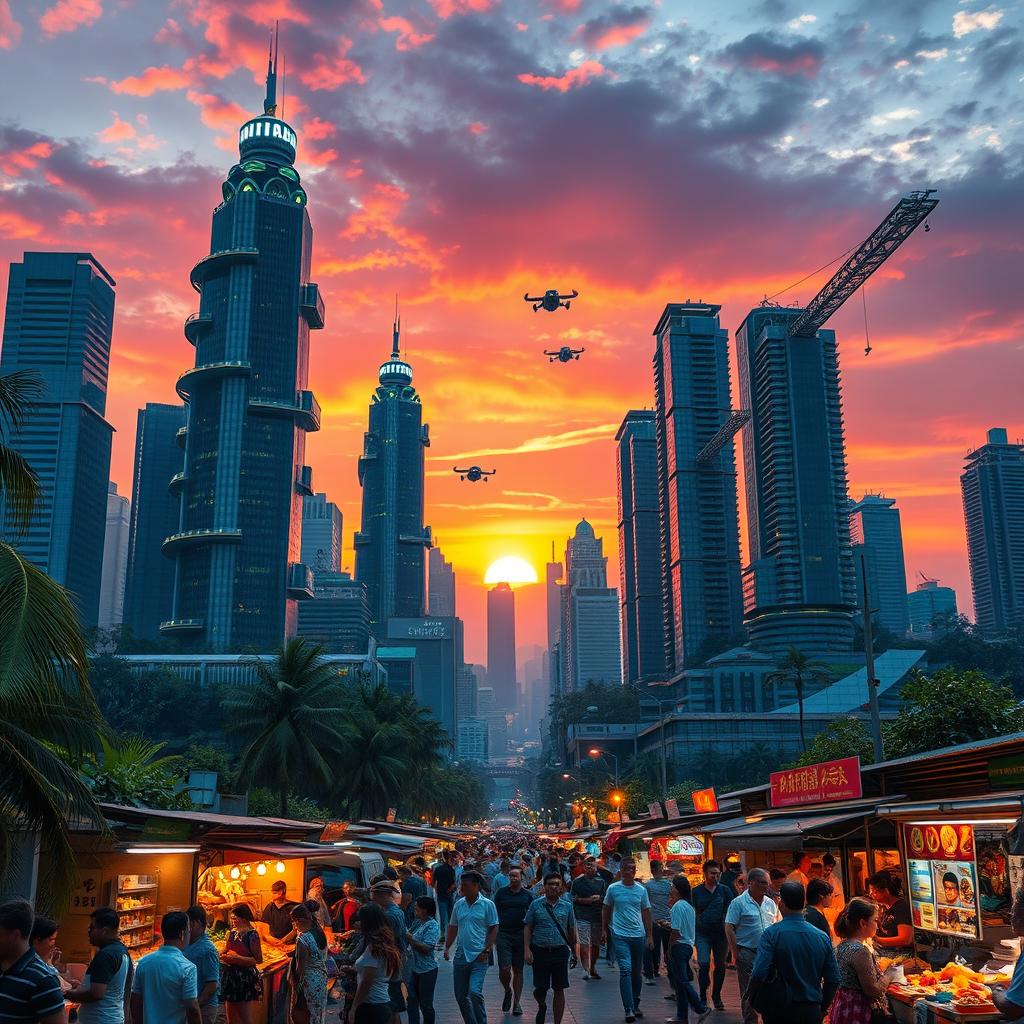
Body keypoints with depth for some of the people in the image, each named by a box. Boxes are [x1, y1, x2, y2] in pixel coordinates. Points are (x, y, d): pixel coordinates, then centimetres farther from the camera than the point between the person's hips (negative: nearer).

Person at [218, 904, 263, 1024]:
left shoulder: (252, 934, -14)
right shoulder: (233, 932, 8)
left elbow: (258, 959, -16)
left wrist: (237, 958, -21)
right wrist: (223, 954, 0)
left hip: (244, 978, -7)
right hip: (231, 977, 8)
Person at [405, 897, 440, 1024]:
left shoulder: (433, 925, -14)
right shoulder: (417, 922, 8)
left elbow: (426, 948, -23)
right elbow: (408, 940, 14)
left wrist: (410, 938, -24)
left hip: (426, 970, -7)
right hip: (412, 967, 7)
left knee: (425, 1004, 5)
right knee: (412, 1002, 10)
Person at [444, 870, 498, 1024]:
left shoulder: (487, 905, -5)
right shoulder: (459, 905, 7)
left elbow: (493, 929, -5)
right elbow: (453, 928, 15)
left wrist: (487, 950, -11)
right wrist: (447, 948, 8)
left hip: (479, 957, -5)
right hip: (461, 955, 5)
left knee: (474, 992, -17)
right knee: (460, 996, 9)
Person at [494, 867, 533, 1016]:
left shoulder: (527, 894, 5)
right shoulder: (501, 892, 3)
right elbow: (495, 913, 6)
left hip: (521, 936, 1)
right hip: (504, 935, -1)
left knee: (518, 970, 8)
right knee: (504, 969, -10)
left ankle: (516, 1003, 18)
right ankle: (508, 992, 20)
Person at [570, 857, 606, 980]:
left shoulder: (601, 881, 10)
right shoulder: (577, 881, 4)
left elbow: (605, 899, 8)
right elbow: (572, 898, 0)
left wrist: (598, 898, -12)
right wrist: (585, 900, -12)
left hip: (597, 917, 3)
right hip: (582, 917, -3)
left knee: (596, 944, 10)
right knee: (584, 944, -9)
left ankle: (592, 968, 24)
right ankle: (585, 970, -7)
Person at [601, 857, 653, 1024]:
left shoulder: (641, 890, 4)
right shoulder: (613, 889, -2)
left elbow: (646, 913, 11)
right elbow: (606, 909, 11)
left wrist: (649, 935, 9)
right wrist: (604, 930, 10)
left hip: (639, 935, 3)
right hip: (621, 935, -3)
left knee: (637, 972, 12)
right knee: (625, 970, -14)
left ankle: (635, 1005, 28)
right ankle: (629, 1010, -13)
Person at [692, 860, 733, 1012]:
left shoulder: (724, 891, 4)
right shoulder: (696, 892, 2)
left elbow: (731, 912, 6)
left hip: (720, 933, 2)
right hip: (702, 934, -2)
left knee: (720, 966, 9)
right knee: (704, 965, -11)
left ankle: (716, 996, 26)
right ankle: (703, 996, 3)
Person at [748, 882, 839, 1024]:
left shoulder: (772, 934, -11)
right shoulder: (822, 937, 0)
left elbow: (758, 974, -20)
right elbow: (834, 980, 3)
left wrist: (753, 1002, -2)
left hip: (780, 1012, -3)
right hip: (812, 1012, 3)